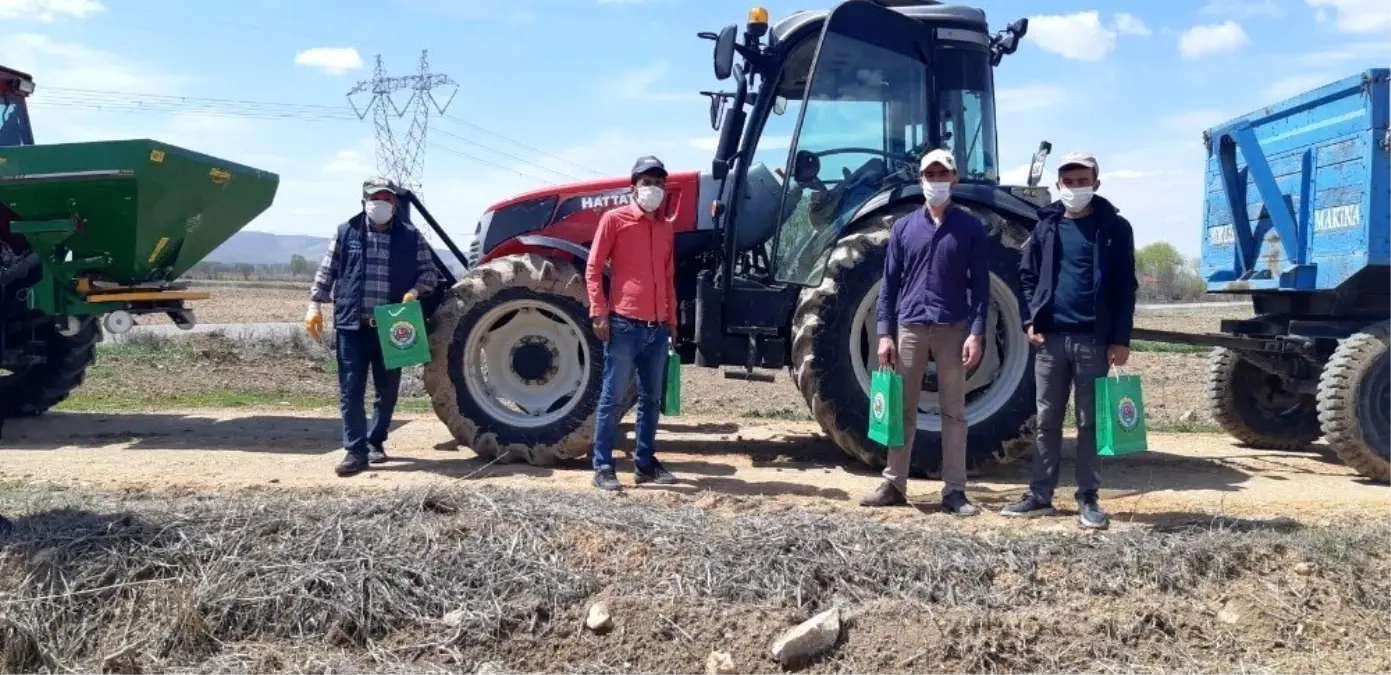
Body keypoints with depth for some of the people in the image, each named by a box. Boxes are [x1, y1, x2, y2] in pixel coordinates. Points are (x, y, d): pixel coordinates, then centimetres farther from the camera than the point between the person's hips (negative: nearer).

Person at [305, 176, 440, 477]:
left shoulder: (411, 236, 4)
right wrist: (315, 305, 2)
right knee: (351, 389, -3)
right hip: (352, 324, 0)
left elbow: (429, 272, 7)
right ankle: (356, 450, 1)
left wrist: (415, 291, -12)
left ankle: (375, 441, 27)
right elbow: (326, 271, 8)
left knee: (387, 389, 10)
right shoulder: (346, 233, 4)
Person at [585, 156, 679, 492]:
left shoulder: (665, 227, 16)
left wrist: (672, 318, 18)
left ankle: (645, 463, 20)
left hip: (657, 327, 6)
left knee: (651, 398, 11)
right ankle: (603, 467, 3)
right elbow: (593, 269, -3)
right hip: (624, 324, -6)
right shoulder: (614, 219, -1)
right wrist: (599, 313, -11)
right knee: (613, 398, -3)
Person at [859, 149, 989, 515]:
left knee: (954, 412, 3)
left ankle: (954, 491, 8)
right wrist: (885, 333, -1)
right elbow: (889, 284, 6)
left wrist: (976, 333, -9)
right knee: (903, 410, 6)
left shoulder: (971, 228, 3)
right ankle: (894, 485, 13)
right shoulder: (904, 227, 8)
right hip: (909, 327, 2)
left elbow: (980, 284, 1)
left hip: (953, 329, -1)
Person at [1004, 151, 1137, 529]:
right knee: (1047, 421, 7)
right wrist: (1033, 319, 1)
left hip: (1093, 339, -3)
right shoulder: (1046, 225, 9)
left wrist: (1121, 338, -7)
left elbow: (1125, 287, -1)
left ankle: (1088, 499, 12)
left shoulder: (1114, 227, 1)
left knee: (1090, 422, 4)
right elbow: (1028, 275, 15)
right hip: (1051, 337, 3)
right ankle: (1040, 496, 14)